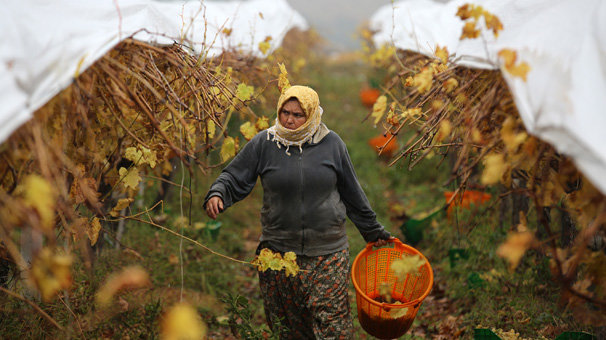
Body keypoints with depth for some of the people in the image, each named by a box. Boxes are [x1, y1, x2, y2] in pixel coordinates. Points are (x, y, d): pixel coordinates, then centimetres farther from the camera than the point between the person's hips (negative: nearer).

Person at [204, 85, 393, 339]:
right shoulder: (263, 143, 0)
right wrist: (217, 195, -17)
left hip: (327, 253, 0)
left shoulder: (331, 143, 2)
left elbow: (351, 192, 11)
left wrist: (373, 231, 18)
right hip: (278, 251, 1)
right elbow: (234, 178, 5)